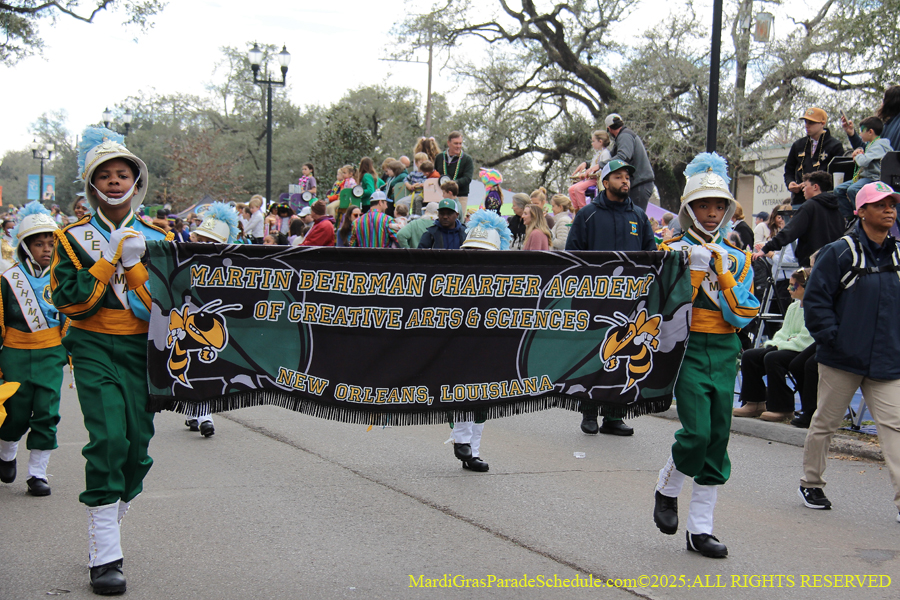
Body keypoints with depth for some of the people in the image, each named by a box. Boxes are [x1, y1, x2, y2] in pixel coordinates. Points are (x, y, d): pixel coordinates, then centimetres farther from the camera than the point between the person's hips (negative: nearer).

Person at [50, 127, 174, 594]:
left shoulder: (158, 238, 9)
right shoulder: (74, 237, 5)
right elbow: (69, 299, -8)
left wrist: (134, 263, -11)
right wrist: (111, 260, -11)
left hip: (142, 350, 3)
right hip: (94, 350, -3)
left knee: (137, 447, 2)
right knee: (108, 439, -17)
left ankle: (105, 530, 26)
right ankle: (104, 558, -11)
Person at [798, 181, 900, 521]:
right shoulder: (839, 253, -7)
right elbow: (816, 299, -7)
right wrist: (832, 338, -13)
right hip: (842, 359, -3)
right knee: (825, 423, 10)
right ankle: (810, 484, 29)